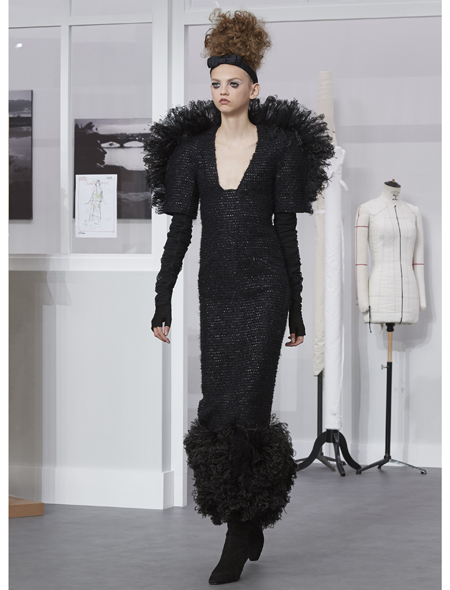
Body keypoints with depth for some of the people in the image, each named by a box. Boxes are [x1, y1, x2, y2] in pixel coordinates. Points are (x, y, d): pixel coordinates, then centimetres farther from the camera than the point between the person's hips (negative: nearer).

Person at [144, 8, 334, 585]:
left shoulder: (280, 145, -1)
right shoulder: (193, 147, 7)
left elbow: (287, 229, -1)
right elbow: (180, 228, 4)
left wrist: (296, 310, 0)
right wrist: (161, 304, -2)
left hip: (264, 287, -4)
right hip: (215, 289, 4)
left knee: (244, 408, -11)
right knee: (219, 409, 5)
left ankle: (237, 537, -3)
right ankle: (251, 526, 22)